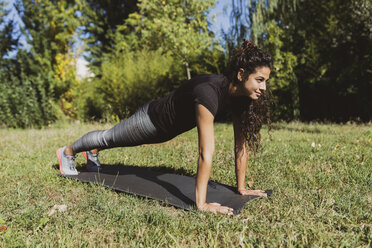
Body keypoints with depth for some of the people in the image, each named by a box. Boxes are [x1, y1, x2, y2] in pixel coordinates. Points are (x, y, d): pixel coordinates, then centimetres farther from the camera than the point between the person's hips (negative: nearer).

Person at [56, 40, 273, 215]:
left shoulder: (242, 96, -17)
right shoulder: (209, 93, -42)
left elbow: (243, 145, -12)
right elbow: (206, 153, -44)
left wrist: (241, 187, -8)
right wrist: (201, 204, -40)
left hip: (172, 127, 7)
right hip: (154, 119, -6)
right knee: (111, 137, 20)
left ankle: (93, 153, 62)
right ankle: (67, 152, 50)